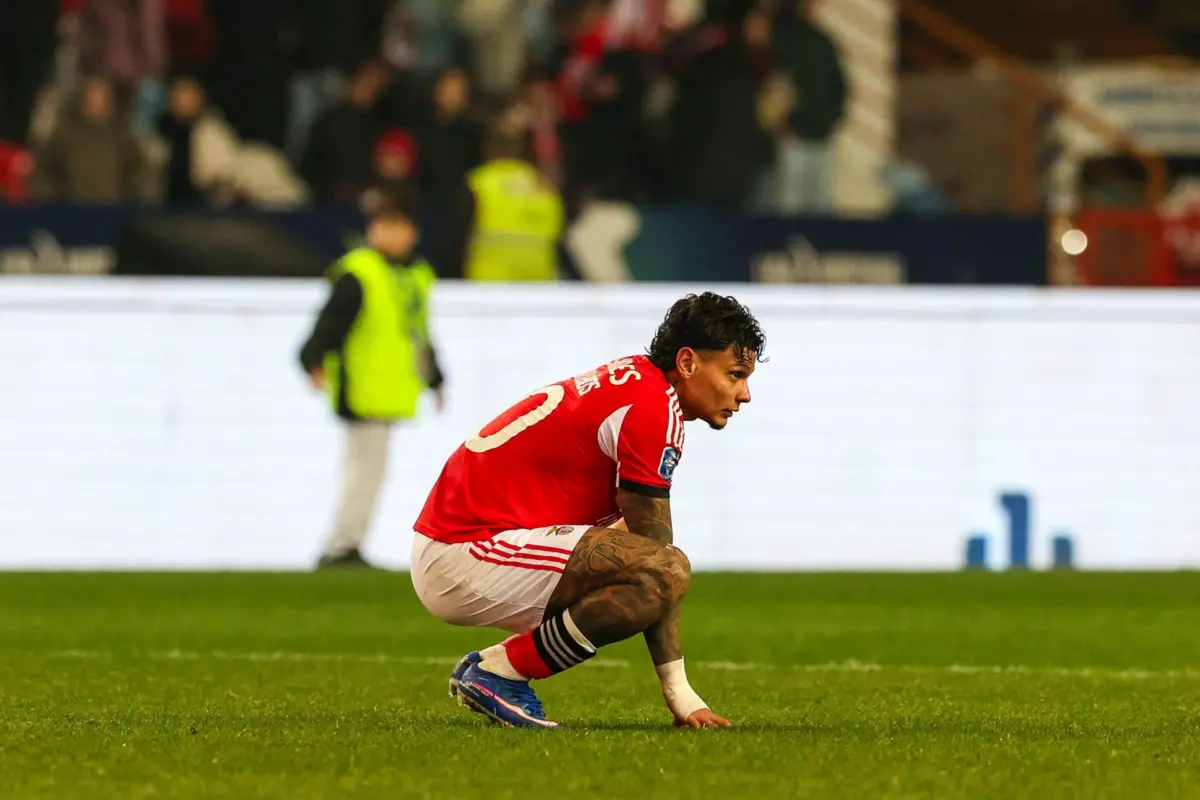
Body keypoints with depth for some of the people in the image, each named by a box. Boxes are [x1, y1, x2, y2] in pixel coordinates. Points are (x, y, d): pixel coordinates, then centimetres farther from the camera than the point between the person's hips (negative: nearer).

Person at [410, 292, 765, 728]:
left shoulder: (632, 378, 16)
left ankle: (488, 667, 14)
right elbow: (656, 569, -14)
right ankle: (498, 672, -11)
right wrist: (678, 692, -10)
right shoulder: (653, 406, -14)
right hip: (466, 556, -11)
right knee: (667, 570, -23)